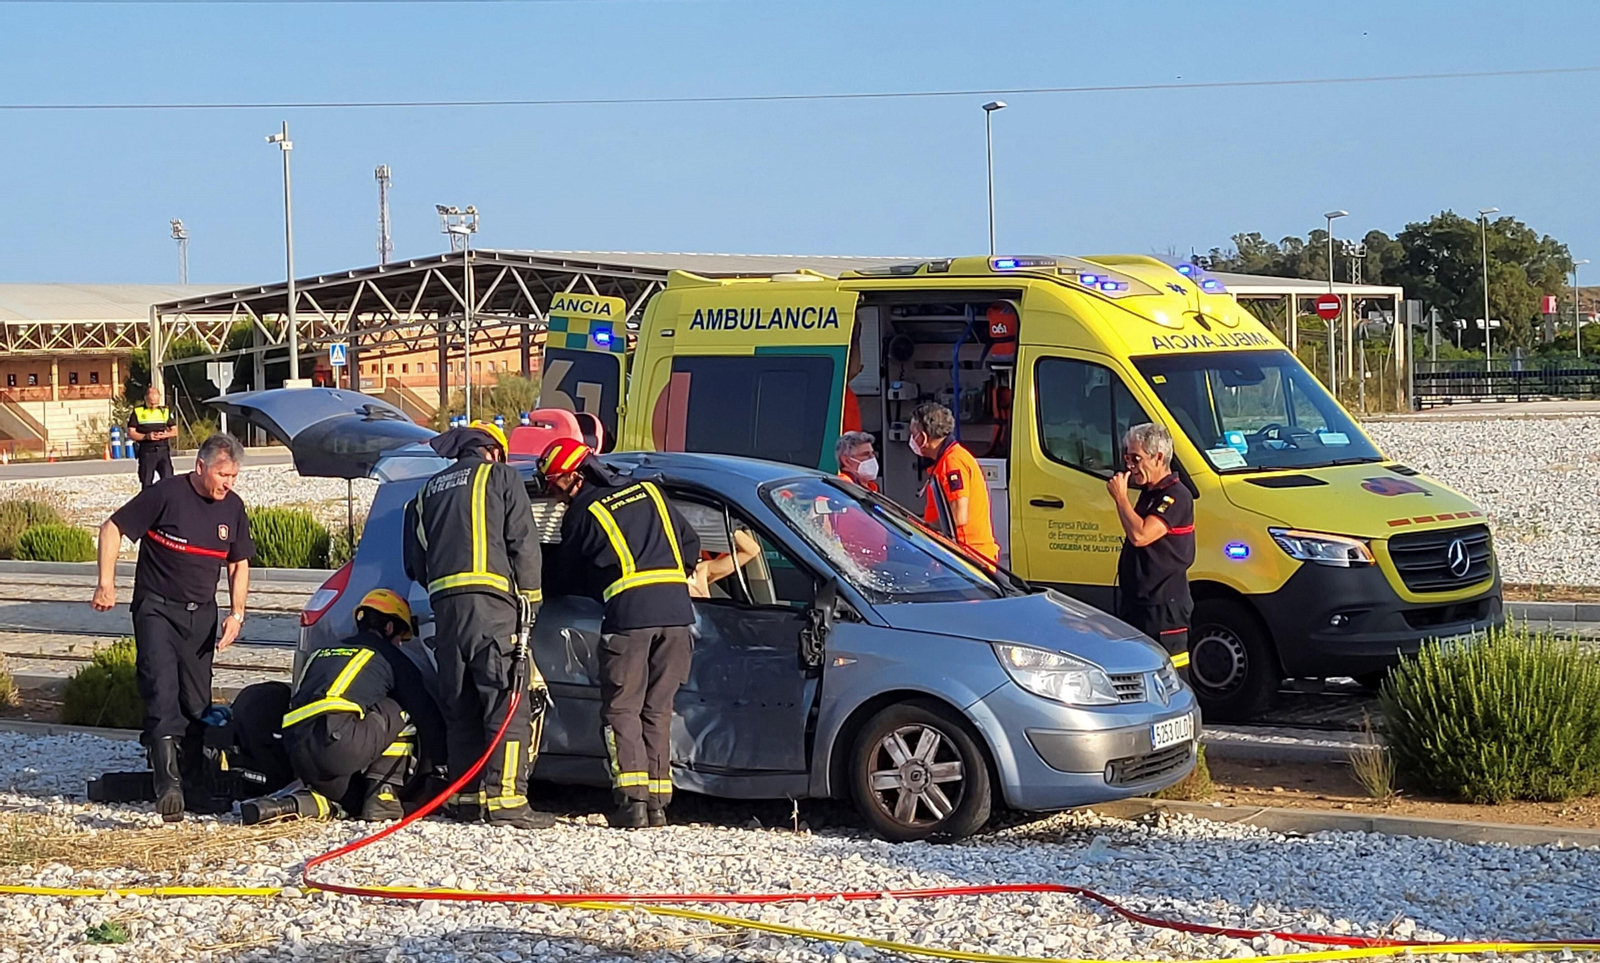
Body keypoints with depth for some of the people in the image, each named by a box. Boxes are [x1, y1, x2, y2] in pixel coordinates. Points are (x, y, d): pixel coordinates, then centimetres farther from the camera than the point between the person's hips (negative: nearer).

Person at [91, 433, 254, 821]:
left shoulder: (232, 508, 3)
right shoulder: (166, 494, -14)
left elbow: (239, 564, 15)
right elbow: (112, 528, -8)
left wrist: (236, 614, 4)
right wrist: (107, 582, -14)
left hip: (201, 614, 6)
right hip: (157, 609, -6)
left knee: (197, 700, 9)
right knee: (162, 691, -19)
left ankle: (192, 777, 23)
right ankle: (169, 784, -27)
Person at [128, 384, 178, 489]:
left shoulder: (165, 411, 10)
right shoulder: (137, 412, 2)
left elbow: (174, 431, 12)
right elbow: (130, 433, 0)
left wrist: (164, 435, -10)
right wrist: (146, 436, -16)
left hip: (163, 450, 1)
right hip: (146, 452, -1)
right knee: (146, 482, 3)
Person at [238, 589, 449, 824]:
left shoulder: (322, 653, 33)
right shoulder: (390, 657, 17)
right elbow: (427, 716, 20)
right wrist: (435, 767, 35)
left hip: (299, 757, 6)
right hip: (338, 741, -6)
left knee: (353, 799, 25)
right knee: (401, 714, 17)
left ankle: (305, 802, -3)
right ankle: (383, 796, 7)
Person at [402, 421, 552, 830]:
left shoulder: (428, 492, 25)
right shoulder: (501, 477, 9)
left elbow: (415, 563, 23)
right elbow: (524, 545, 1)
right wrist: (530, 597, 9)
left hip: (444, 604, 6)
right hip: (491, 601, -6)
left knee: (460, 707, 10)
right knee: (508, 703, -8)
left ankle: (465, 796, 9)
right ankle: (505, 797, -15)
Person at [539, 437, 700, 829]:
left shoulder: (582, 514, 5)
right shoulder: (649, 491, 19)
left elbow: (573, 574, 16)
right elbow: (690, 543, 23)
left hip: (628, 611, -5)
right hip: (676, 609, 5)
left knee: (621, 711, 2)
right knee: (657, 710, 11)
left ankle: (633, 799, -9)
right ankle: (658, 801, 7)